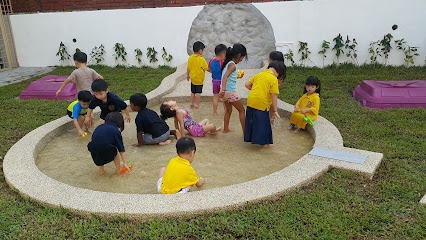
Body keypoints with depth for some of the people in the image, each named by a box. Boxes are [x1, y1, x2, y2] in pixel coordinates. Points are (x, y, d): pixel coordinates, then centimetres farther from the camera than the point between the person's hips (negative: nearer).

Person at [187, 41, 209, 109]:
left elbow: (188, 68, 6)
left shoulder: (190, 58, -1)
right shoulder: (201, 59, -17)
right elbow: (206, 68, -11)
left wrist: (187, 75, 19)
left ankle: (192, 103, 23)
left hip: (193, 78, 6)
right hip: (199, 79, -5)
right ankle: (197, 104, 7)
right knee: (198, 92, 3)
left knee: (193, 91, 17)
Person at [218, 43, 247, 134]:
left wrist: (238, 76, 32)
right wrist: (223, 89, -43)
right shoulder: (232, 65, -18)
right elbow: (225, 76, -33)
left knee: (228, 110, 25)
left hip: (225, 92, 8)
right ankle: (245, 132, 10)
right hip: (230, 92, -8)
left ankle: (226, 129, 33)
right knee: (241, 110, 6)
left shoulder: (227, 63, 8)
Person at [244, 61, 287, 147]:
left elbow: (247, 84, 13)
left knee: (251, 121, 20)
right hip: (262, 104, -6)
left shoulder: (258, 75, 11)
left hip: (250, 101, 6)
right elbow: (274, 96, -12)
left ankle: (250, 137, 33)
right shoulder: (274, 79, -9)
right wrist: (275, 110, -7)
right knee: (263, 123, 7)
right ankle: (264, 142, 17)